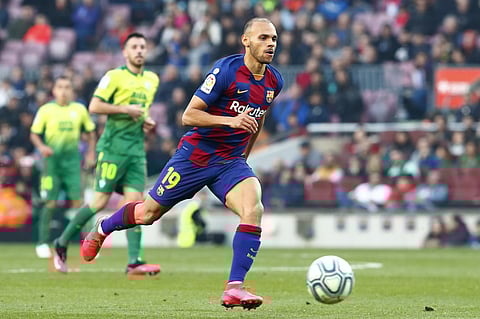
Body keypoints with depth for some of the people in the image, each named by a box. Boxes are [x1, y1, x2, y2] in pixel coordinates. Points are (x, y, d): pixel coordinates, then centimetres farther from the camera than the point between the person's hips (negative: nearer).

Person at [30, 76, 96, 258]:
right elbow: (34, 134, 2)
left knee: (78, 201, -6)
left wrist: (91, 153, 10)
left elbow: (90, 131, 18)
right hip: (52, 159, -2)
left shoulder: (79, 109, 5)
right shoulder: (46, 110, 0)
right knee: (50, 203, -4)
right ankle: (43, 243, 6)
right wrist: (41, 146, -17)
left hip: (72, 159, 2)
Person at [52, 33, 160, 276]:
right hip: (114, 145, -6)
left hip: (137, 148, 6)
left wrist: (146, 121, 11)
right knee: (100, 201, -5)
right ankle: (62, 244, 10)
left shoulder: (152, 80, 15)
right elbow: (94, 106, -12)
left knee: (135, 201, -4)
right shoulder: (115, 76, -5)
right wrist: (125, 109, -16)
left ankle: (135, 261, -9)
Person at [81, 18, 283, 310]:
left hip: (231, 162, 4)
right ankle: (101, 230, 40)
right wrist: (230, 121, -31)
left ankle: (235, 288, -25)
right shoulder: (226, 70, -18)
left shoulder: (274, 82, 2)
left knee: (254, 210, -25)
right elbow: (188, 115, -19)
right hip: (195, 155, -4)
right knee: (149, 213, 9)